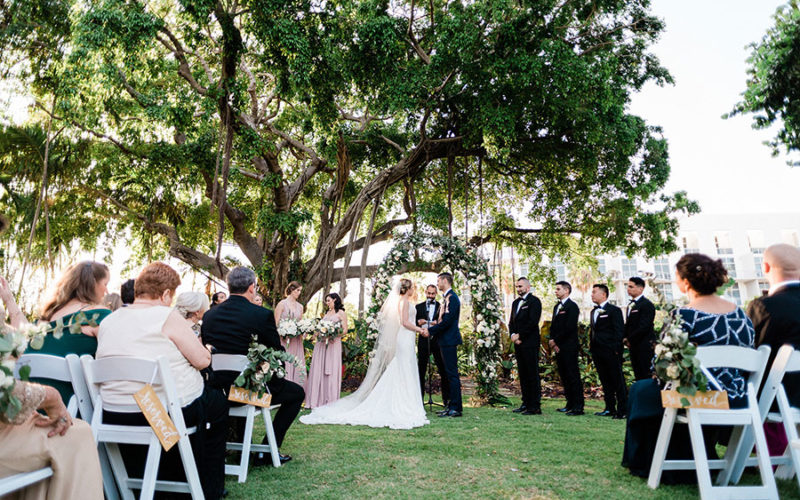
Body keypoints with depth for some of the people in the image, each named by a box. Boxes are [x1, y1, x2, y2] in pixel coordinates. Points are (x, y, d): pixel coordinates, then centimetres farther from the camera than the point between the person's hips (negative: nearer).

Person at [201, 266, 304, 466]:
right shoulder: (263, 315, -16)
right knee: (297, 393, 17)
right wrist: (276, 380, 10)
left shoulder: (209, 315, 0)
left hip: (218, 389, 6)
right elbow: (278, 353, -10)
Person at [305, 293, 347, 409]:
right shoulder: (326, 313, 19)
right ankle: (317, 400, 6)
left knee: (331, 371, -3)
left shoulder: (341, 313, 3)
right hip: (321, 343, 5)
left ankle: (330, 401, 3)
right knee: (318, 370, 2)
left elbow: (345, 329, -3)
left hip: (333, 344, -5)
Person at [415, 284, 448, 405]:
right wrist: (418, 323, -11)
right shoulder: (419, 307, 12)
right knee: (421, 370, 5)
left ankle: (446, 399, 10)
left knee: (443, 370, 1)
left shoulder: (441, 306, 6)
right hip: (423, 341, 1)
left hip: (438, 341, -1)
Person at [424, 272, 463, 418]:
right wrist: (431, 329, 10)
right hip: (446, 341, 10)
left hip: (449, 341, -10)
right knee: (450, 373, 13)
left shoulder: (451, 297, -14)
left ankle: (456, 408, -2)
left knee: (452, 374, -6)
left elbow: (447, 321, -21)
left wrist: (430, 331, -14)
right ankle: (452, 406, 19)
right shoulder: (447, 298, 17)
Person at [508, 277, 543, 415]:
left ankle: (535, 406, -2)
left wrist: (519, 335, -13)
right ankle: (526, 403, 18)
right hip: (518, 343, 8)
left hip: (530, 343, -8)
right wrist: (513, 335, 0)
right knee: (522, 374, 11)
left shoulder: (534, 301, -5)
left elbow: (533, 322, -14)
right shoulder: (515, 303, 20)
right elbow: (511, 322, 18)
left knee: (532, 374, -6)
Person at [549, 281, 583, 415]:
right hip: (558, 347, 9)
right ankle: (570, 404, 19)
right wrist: (552, 341, 3)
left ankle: (578, 407, -1)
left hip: (569, 347, -8)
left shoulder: (572, 306, -9)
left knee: (573, 376, -6)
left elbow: (569, 327, -16)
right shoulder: (557, 306, 18)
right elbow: (553, 326, 18)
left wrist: (556, 341, -12)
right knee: (564, 376, 11)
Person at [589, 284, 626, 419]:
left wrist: (616, 350, -16)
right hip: (597, 352, 8)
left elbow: (619, 331, -9)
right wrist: (591, 346, 13)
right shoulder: (594, 311, 18)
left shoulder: (614, 310, -4)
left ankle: (622, 410, 4)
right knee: (605, 382, 12)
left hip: (610, 352, -7)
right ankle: (610, 409, 19)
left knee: (618, 381, -2)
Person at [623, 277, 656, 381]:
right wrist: (626, 338, 5)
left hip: (644, 346, -8)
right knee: (638, 376, 11)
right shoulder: (630, 305, 17)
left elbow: (644, 327, -18)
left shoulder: (647, 304, -11)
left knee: (647, 376, -5)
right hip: (634, 346, 8)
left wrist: (630, 339, -12)